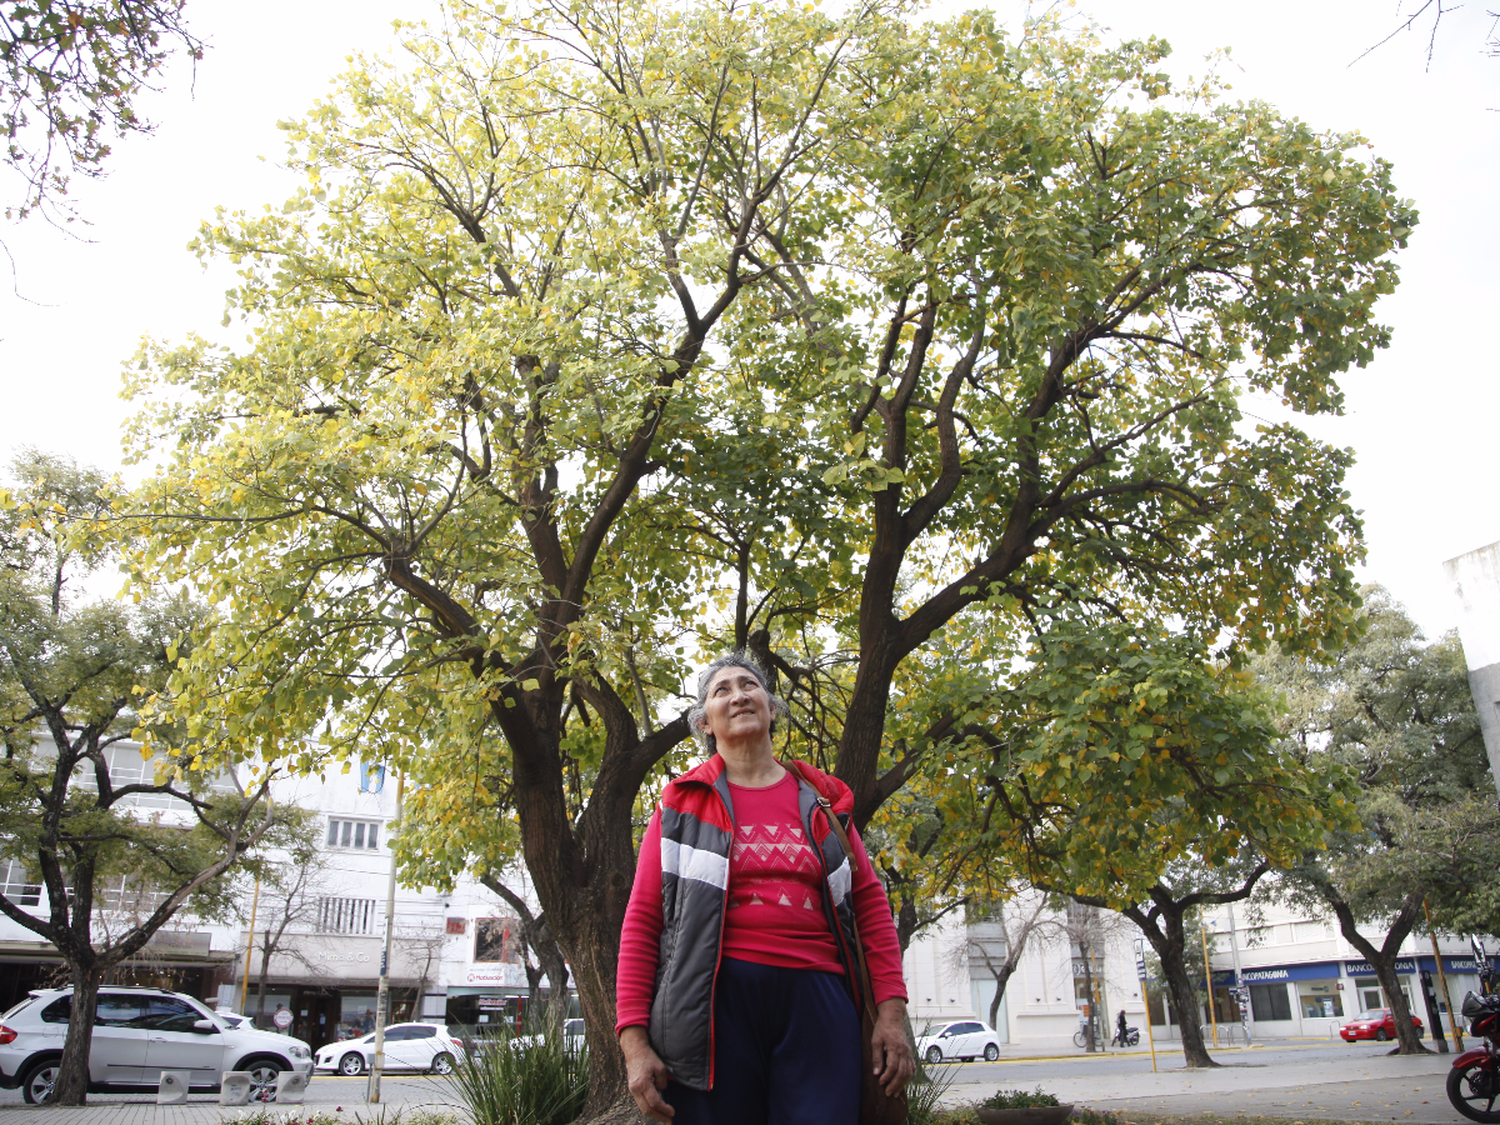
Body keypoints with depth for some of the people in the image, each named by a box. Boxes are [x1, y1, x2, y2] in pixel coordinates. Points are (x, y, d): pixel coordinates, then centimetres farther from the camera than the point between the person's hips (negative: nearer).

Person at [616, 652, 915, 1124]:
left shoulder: (821, 798, 14)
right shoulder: (682, 803, 8)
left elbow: (869, 901, 13)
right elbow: (642, 922, 4)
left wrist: (891, 1010, 4)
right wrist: (634, 1039, -5)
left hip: (817, 1001, 2)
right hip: (717, 999, -1)